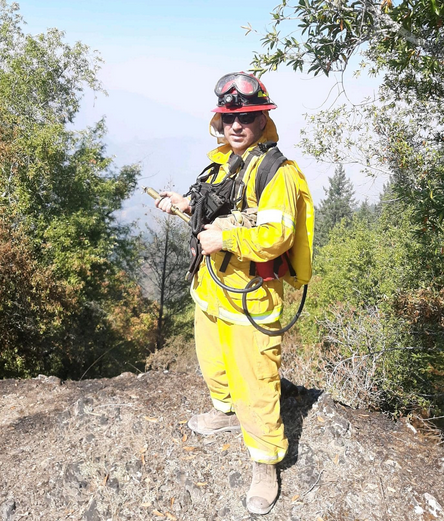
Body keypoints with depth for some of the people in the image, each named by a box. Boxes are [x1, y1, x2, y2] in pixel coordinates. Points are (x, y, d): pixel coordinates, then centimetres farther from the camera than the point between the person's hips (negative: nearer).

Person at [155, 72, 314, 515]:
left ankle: (265, 463, 24)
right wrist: (188, 206, 8)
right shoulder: (223, 163, 9)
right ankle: (226, 411, 54)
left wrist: (223, 239, -26)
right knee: (213, 364, 26)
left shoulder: (279, 173, -18)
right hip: (211, 290, 8)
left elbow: (275, 237, -30)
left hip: (251, 300, -8)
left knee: (254, 386, 2)